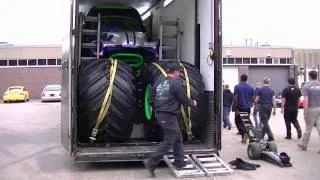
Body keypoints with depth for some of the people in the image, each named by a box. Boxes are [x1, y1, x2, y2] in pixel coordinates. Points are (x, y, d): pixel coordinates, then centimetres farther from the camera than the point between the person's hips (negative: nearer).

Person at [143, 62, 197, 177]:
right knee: (168, 142, -2)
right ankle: (151, 162, -7)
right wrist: (193, 103, 14)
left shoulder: (158, 83, 9)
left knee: (178, 138, 19)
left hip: (160, 115, 8)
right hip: (169, 117, -8)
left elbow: (153, 100, 13)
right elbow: (184, 100, -6)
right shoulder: (176, 84, -12)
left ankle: (179, 162, 25)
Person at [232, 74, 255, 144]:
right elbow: (253, 98, 5)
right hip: (247, 108, 4)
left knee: (238, 122, 7)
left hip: (239, 108, -4)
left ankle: (244, 133, -16)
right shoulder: (251, 88, 4)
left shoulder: (237, 87, -7)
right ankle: (244, 138, 15)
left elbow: (235, 98, -12)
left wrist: (234, 108, -8)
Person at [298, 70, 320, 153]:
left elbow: (306, 101, -15)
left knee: (308, 128, 9)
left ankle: (304, 145, 25)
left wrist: (305, 113, -11)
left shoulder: (307, 87, -9)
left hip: (312, 109, -3)